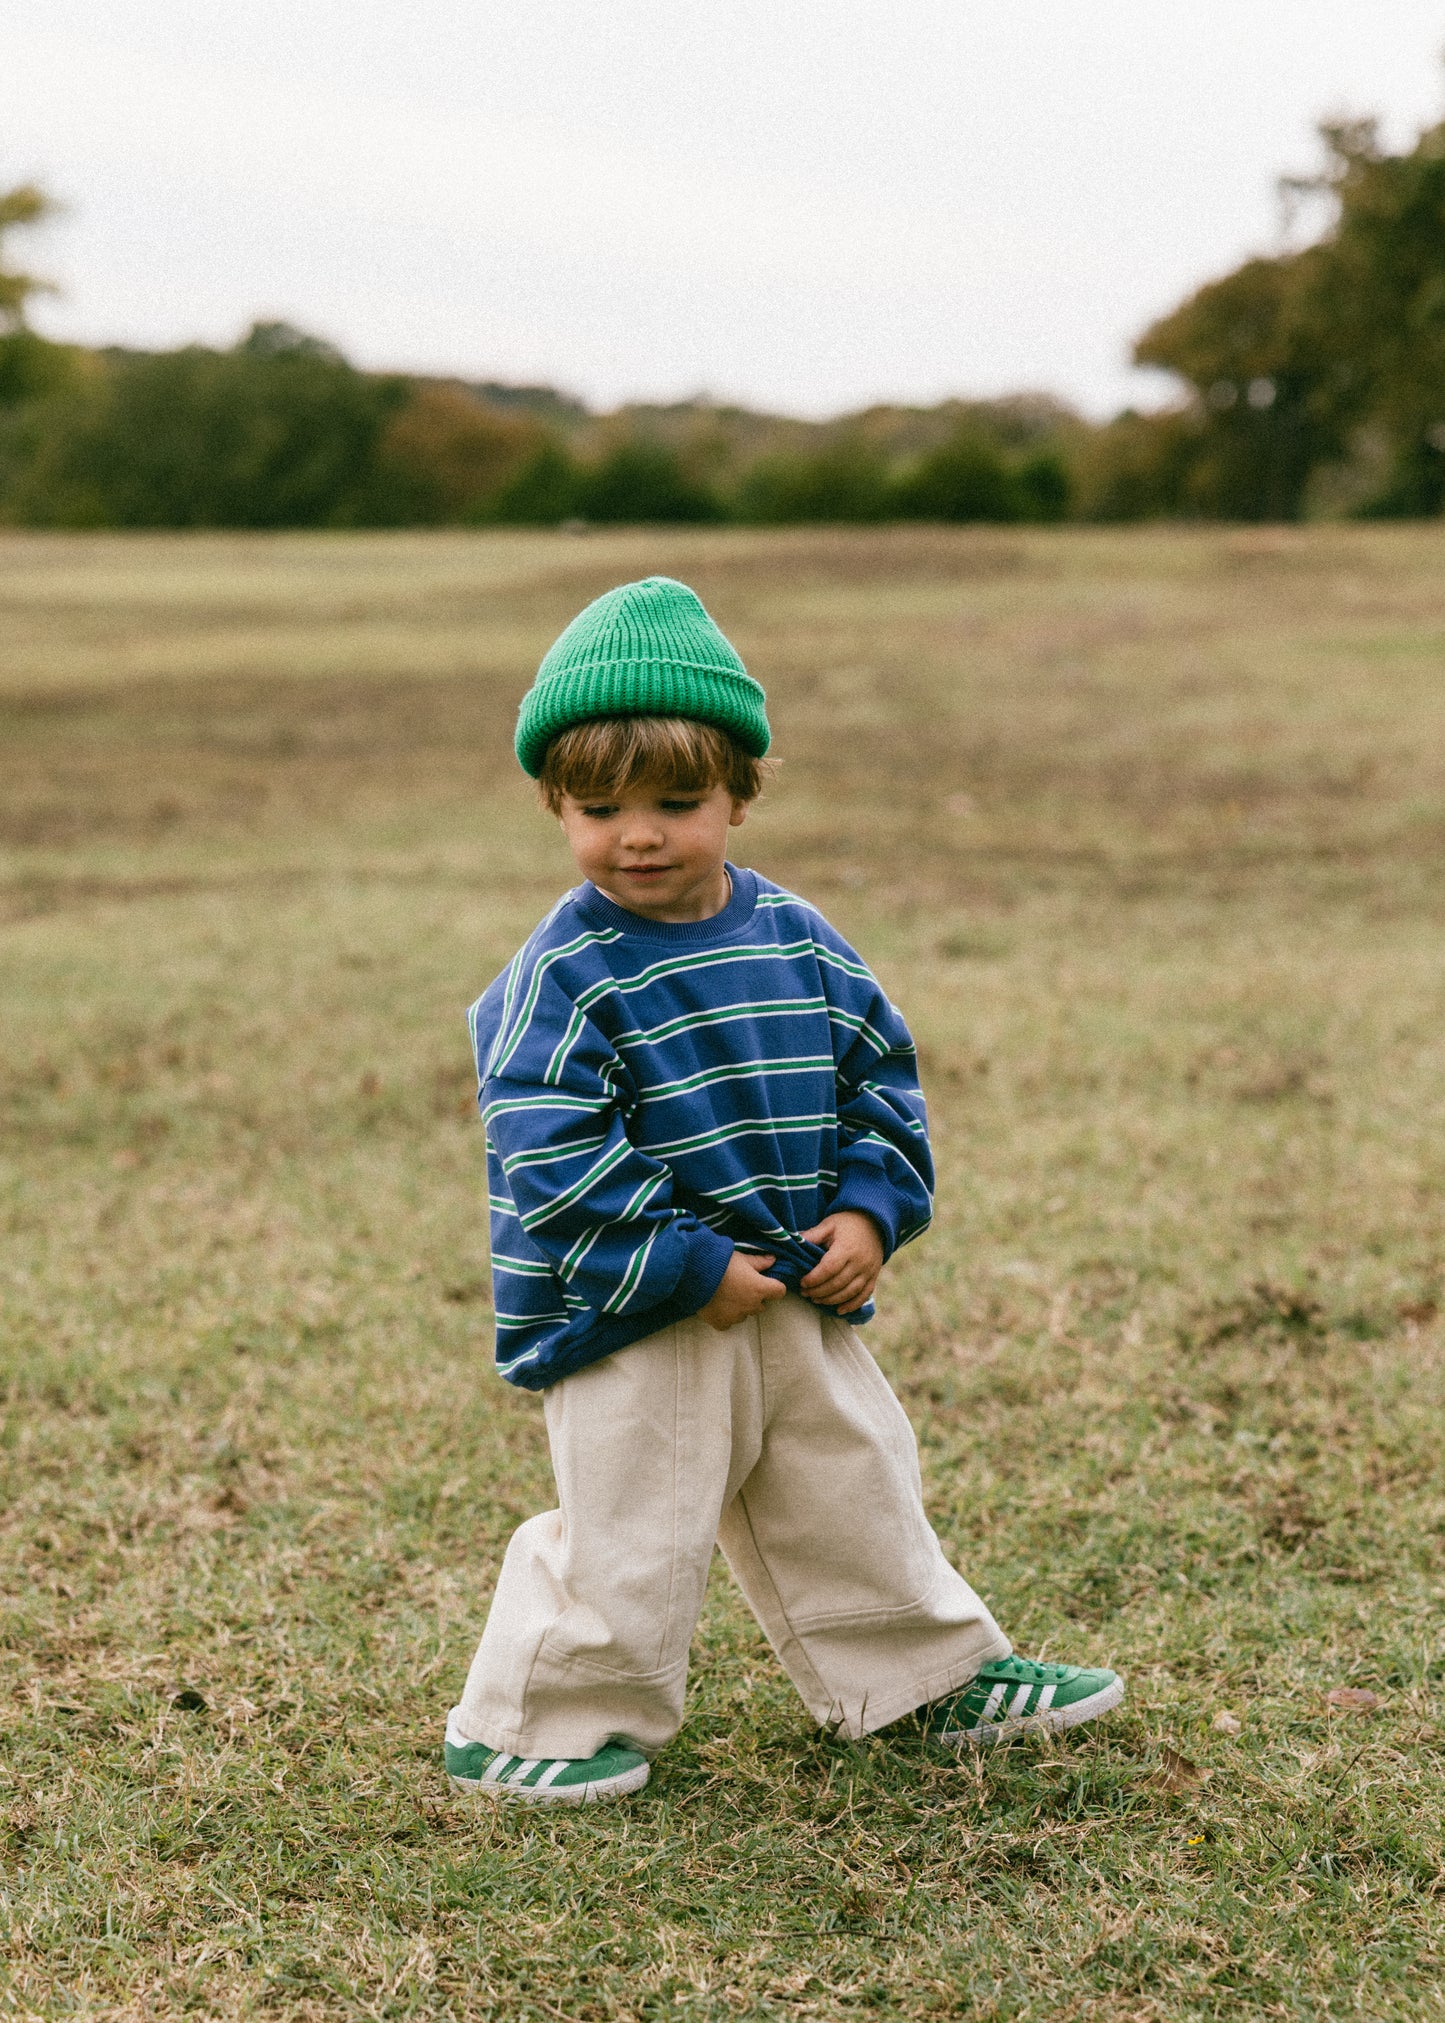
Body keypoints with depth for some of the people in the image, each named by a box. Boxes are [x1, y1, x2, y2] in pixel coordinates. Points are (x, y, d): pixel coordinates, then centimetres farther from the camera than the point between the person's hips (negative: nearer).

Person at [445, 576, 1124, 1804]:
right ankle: (536, 1726, 18)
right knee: (630, 1539, -1)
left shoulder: (796, 939, 2)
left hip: (801, 1300, 6)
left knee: (857, 1491, 19)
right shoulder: (568, 975, -16)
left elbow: (879, 1071, 11)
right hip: (635, 1328, -6)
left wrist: (870, 1210, -5)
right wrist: (689, 1267, -22)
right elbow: (549, 1157, -21)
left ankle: (936, 1674, 37)